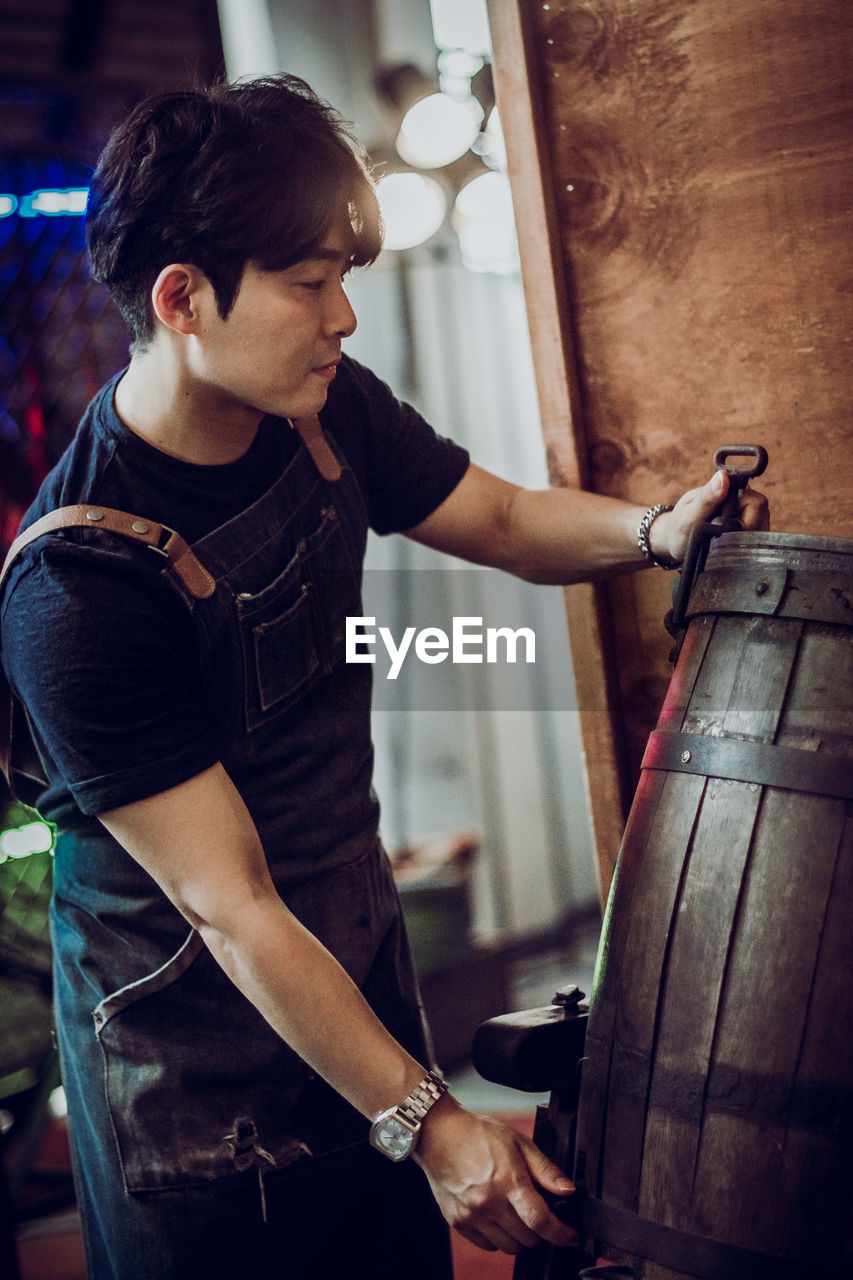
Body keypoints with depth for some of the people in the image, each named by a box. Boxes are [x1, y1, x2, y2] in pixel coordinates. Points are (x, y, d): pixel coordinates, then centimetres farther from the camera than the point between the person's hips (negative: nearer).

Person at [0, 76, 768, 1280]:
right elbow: (230, 908, -26)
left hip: (358, 945, 7)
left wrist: (656, 529, -13)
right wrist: (423, 1118, -24)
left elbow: (502, 518, 8)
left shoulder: (324, 409, -8)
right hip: (192, 1028, -6)